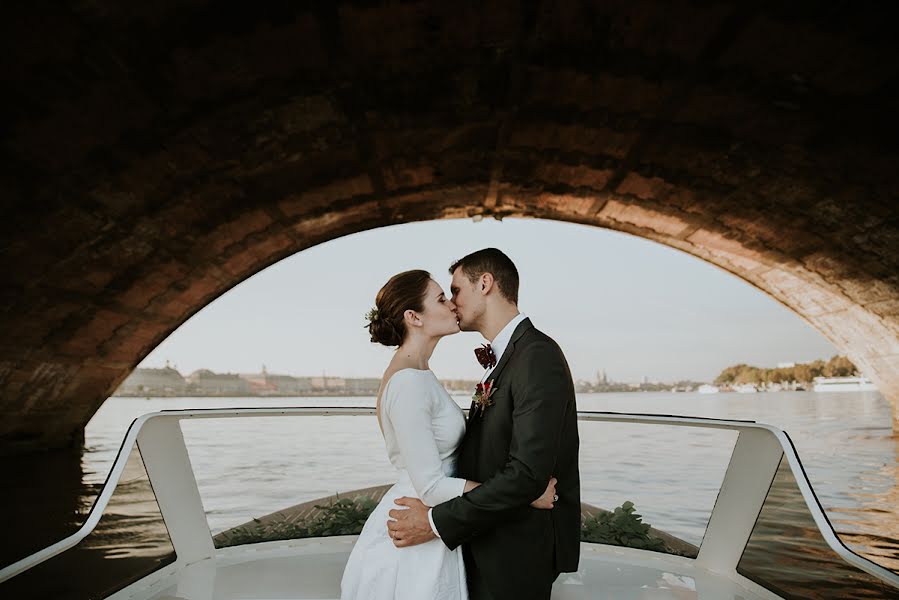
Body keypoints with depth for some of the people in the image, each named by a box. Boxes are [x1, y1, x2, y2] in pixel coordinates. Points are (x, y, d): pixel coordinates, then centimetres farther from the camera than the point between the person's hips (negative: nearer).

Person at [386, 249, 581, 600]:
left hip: (519, 548, -8)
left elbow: (527, 473, -27)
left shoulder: (538, 355, -21)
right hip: (491, 540, 8)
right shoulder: (504, 357, 9)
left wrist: (436, 522, -22)